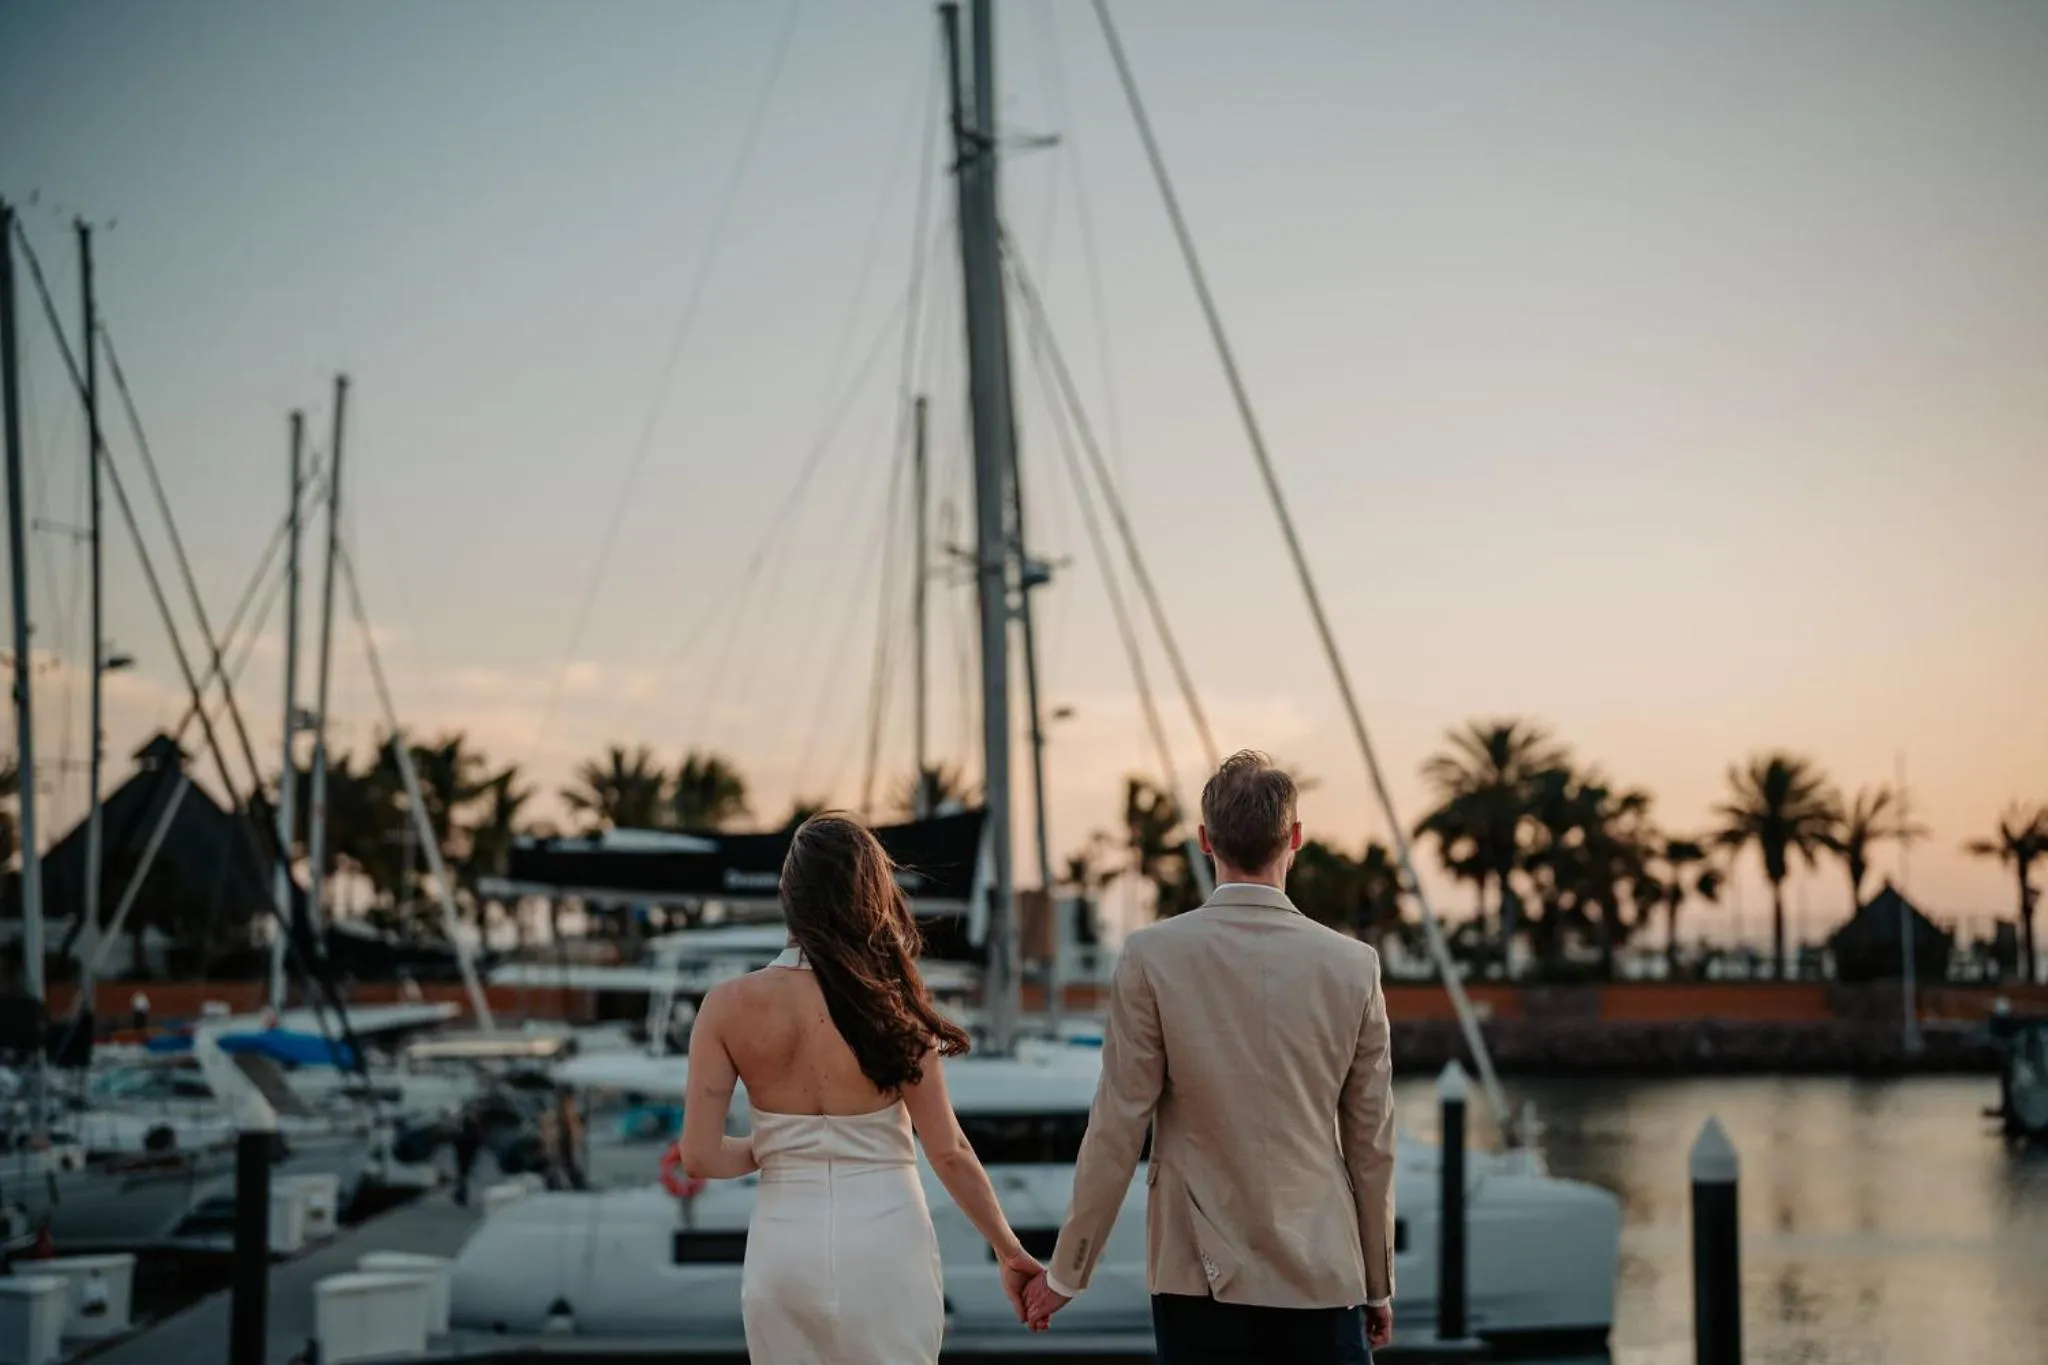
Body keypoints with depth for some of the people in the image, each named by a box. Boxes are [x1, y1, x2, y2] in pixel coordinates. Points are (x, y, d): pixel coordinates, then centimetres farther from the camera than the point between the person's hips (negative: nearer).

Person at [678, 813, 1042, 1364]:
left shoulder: (729, 1006, -7)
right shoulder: (891, 1006, -9)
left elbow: (700, 1157, -8)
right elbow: (948, 1151, -6)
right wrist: (1008, 1249, 5)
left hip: (785, 1249, 1)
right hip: (884, 1246, -1)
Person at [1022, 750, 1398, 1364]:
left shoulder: (1152, 957, -8)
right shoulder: (1354, 966, -3)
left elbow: (1117, 1128, -7)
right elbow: (1372, 1143, 3)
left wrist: (1066, 1272, 4)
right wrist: (1378, 1284, 15)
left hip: (1200, 1277, -1)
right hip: (1322, 1275, 1)